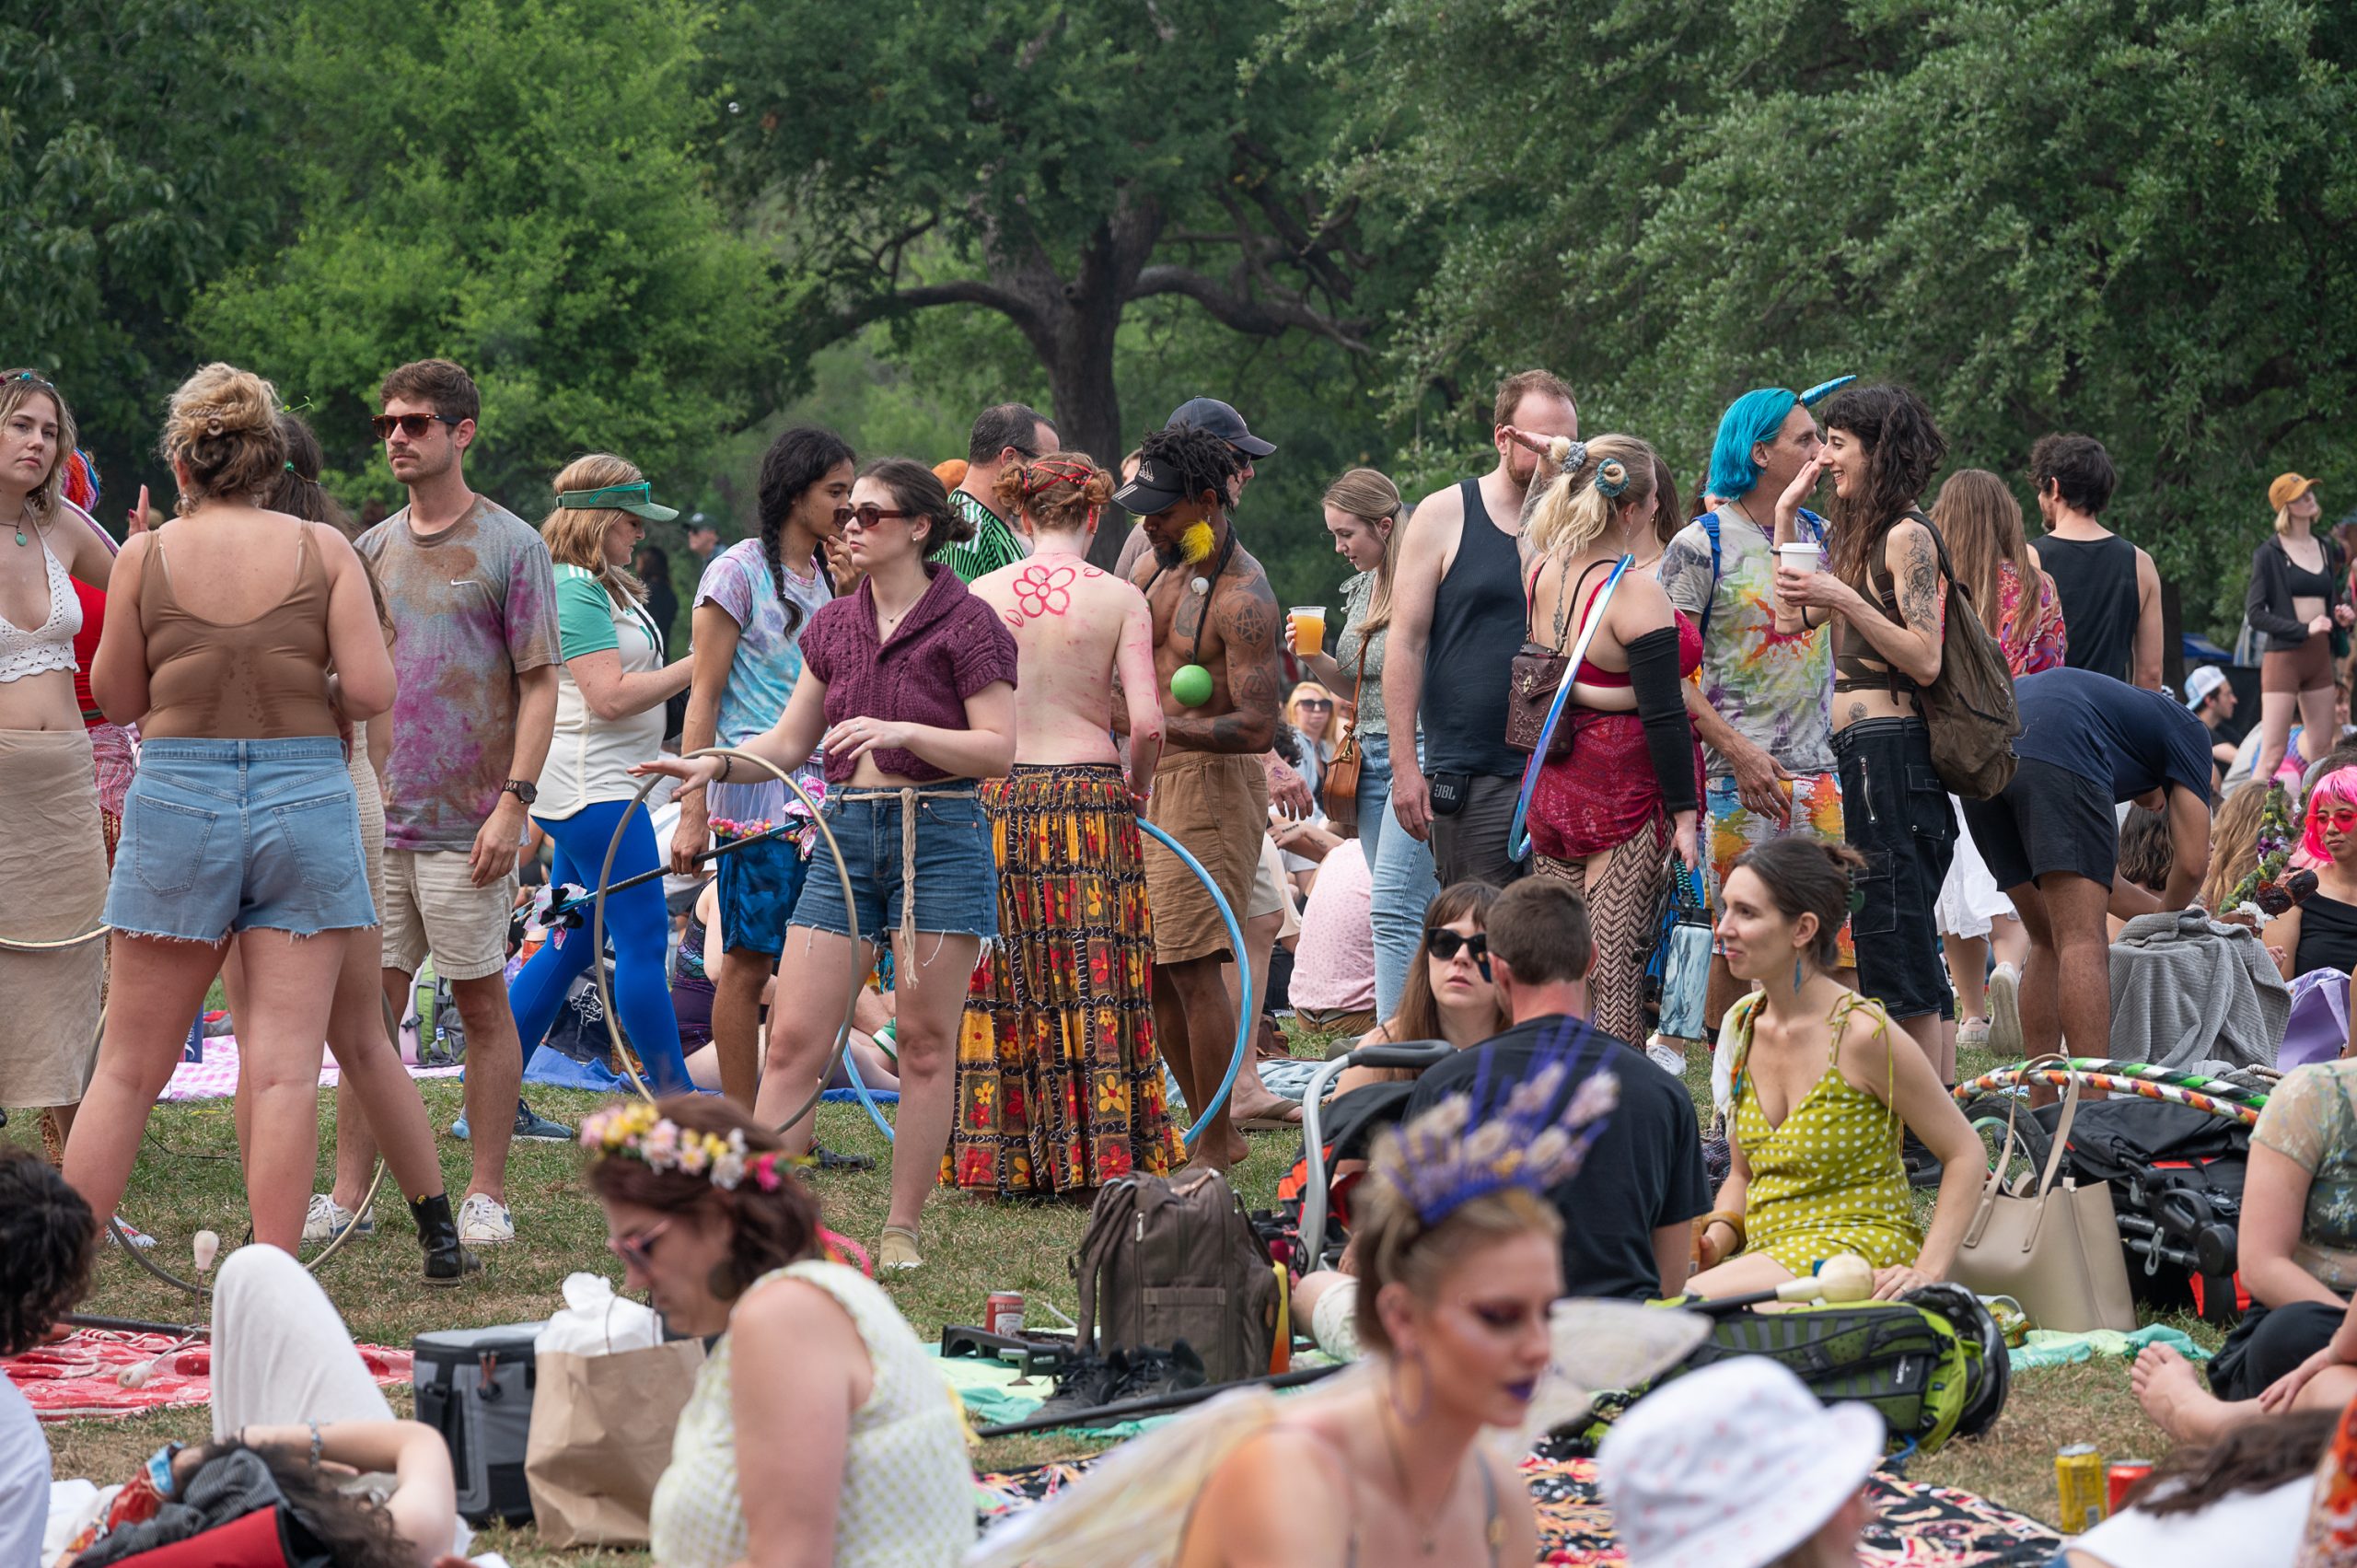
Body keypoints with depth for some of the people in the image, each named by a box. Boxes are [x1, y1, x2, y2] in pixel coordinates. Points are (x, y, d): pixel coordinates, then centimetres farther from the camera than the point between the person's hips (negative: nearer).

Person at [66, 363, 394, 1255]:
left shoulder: (148, 557, -1)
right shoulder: (323, 549, -1)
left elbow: (116, 700, 8)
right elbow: (371, 692, -6)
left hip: (179, 802, 0)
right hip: (306, 798, 0)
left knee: (128, 1068, 8)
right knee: (285, 1070, 1)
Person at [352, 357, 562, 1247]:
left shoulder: (511, 546, -3)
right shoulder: (373, 548, 12)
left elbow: (540, 684, -6)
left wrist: (515, 802, -14)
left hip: (464, 822, -5)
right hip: (375, 815, 5)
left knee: (481, 1001, 1)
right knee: (370, 1006, 4)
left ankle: (486, 1192, 8)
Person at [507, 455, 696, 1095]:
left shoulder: (602, 585, 17)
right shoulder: (574, 591, -15)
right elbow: (609, 697, -21)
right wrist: (695, 665, -16)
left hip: (592, 792, 11)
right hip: (595, 788, -11)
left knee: (571, 945, 13)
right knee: (644, 940, -8)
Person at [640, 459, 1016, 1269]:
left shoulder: (964, 622, -5)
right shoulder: (832, 625, 12)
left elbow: (1000, 749, -9)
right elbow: (789, 742, 17)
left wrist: (903, 731, -21)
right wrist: (715, 763, 0)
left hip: (938, 834, -5)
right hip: (847, 833, 5)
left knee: (925, 1045, 1)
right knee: (793, 1042, -2)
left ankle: (901, 1228, 9)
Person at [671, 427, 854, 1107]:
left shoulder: (831, 578, 15)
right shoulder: (739, 572, -5)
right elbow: (704, 696, -9)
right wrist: (692, 811, -14)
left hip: (822, 790, 6)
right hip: (756, 792, -6)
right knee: (750, 964, -3)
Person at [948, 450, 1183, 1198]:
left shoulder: (980, 594, 1)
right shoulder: (1119, 598, -3)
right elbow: (1147, 721, -9)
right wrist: (1139, 784, 10)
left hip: (999, 793, 2)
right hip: (1090, 792, -2)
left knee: (1006, 981, 8)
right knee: (1097, 976, 4)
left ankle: (1009, 1159, 9)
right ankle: (1104, 1154, 4)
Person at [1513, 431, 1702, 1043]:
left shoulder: (1541, 573, 3)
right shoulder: (1635, 594, -18)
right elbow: (1663, 716, -17)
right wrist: (1683, 813, -12)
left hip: (1552, 787, 7)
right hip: (1626, 794, -7)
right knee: (1615, 966, -6)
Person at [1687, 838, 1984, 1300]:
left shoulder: (1861, 1032, -13)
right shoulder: (1743, 1024, 8)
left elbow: (1965, 1153, -6)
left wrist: (1928, 1272, -15)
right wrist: (1716, 1239, -2)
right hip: (1767, 1253, 7)